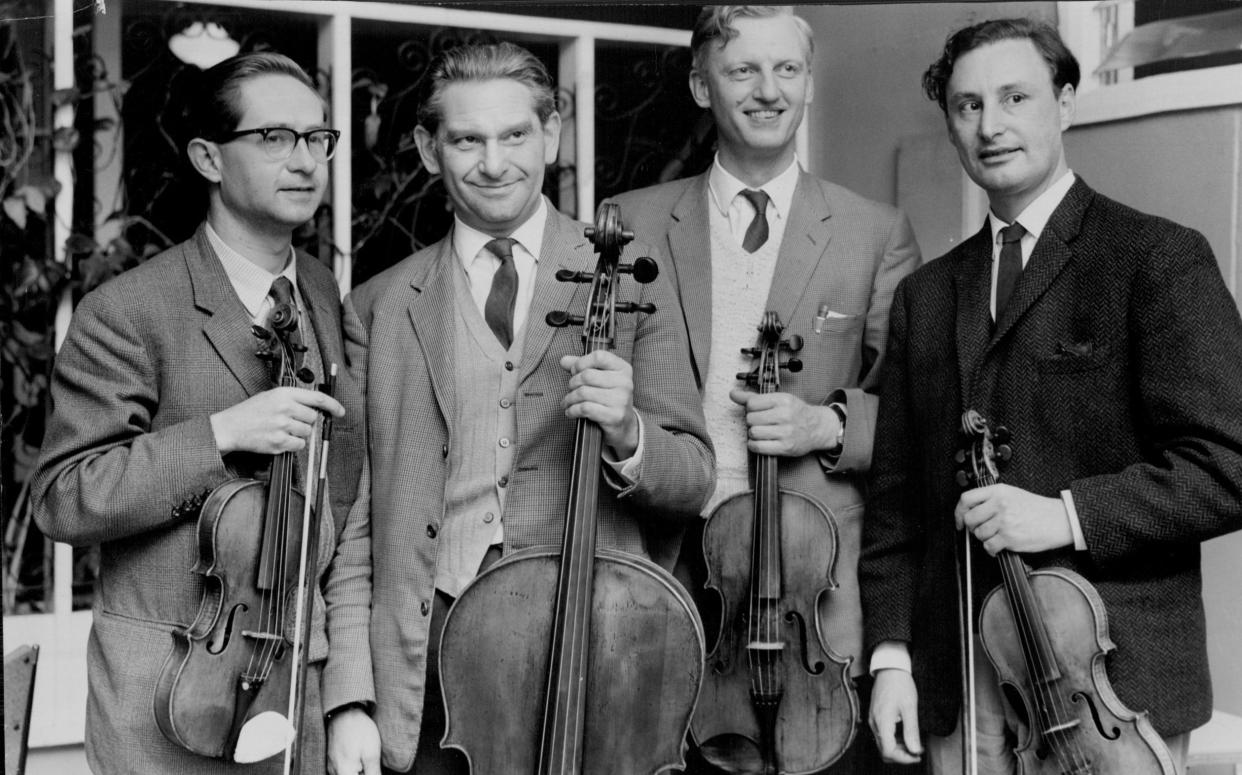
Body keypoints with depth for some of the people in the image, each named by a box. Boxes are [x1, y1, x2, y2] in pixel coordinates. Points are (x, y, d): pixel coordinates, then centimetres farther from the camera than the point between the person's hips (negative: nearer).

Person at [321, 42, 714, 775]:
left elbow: (693, 480, 3)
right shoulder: (380, 306, 6)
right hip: (428, 668, 1)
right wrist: (349, 698, -3)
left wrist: (626, 433, -18)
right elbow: (356, 522, 5)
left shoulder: (630, 281, 3)